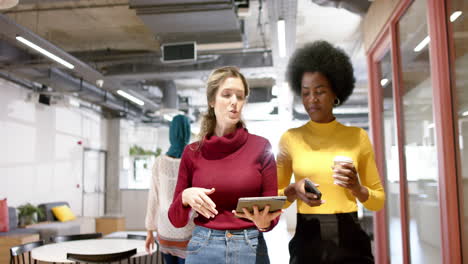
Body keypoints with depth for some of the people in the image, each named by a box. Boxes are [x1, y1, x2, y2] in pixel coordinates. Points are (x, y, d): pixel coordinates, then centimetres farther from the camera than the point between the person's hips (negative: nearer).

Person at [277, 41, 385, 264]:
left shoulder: (357, 136, 2)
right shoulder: (290, 138, 0)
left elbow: (378, 200, 5)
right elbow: (275, 197, 7)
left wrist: (357, 188, -14)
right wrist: (293, 190, -13)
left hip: (349, 240, 0)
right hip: (307, 241, 0)